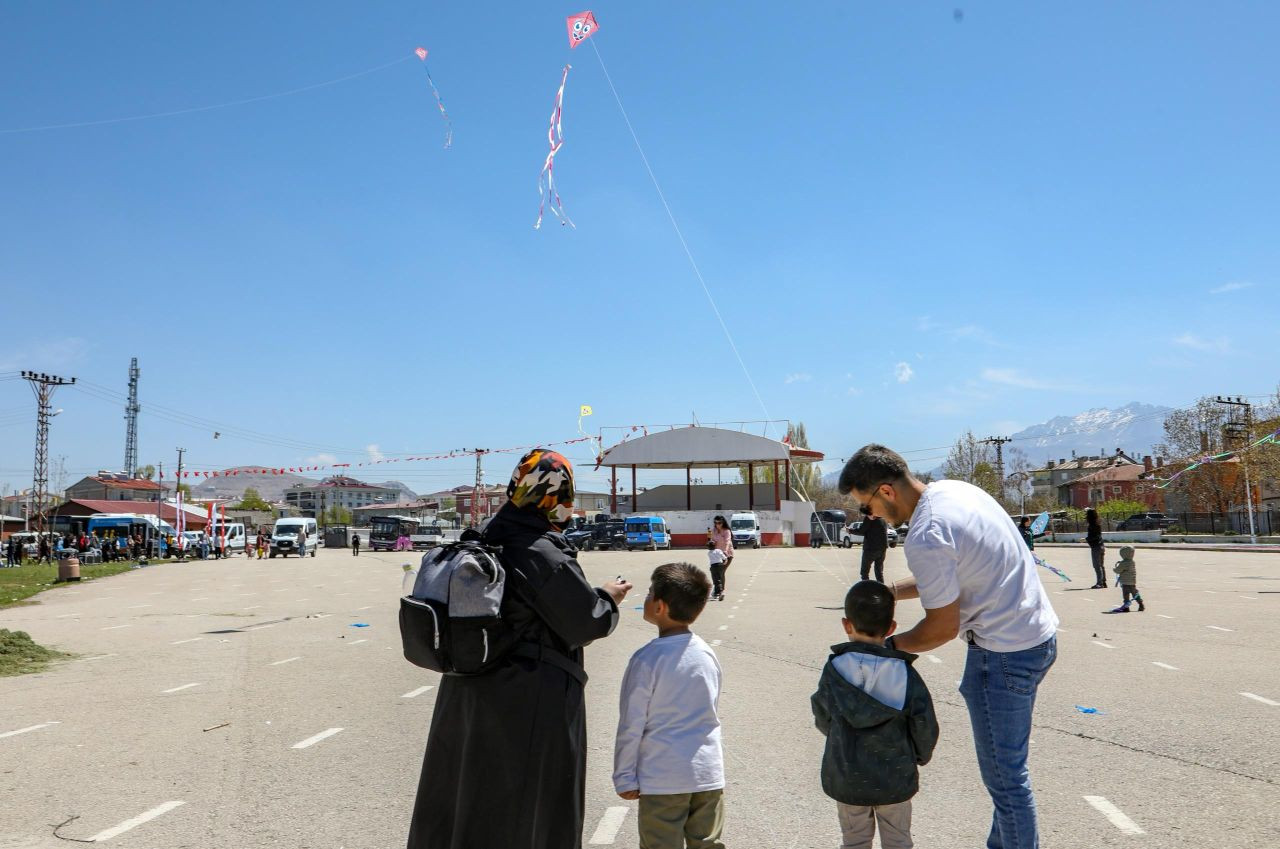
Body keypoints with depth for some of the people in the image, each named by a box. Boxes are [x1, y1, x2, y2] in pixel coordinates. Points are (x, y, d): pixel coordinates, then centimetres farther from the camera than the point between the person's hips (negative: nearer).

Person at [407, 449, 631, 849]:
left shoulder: (485, 543, 2)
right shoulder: (546, 556, -22)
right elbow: (584, 622, -15)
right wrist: (608, 598, 4)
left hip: (470, 690, 8)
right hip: (533, 701, -8)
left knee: (461, 792, 21)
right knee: (526, 806, 8)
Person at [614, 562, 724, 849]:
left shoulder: (646, 660, -16)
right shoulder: (708, 654, 0)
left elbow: (631, 727, -12)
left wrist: (624, 778, -1)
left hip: (663, 778, -5)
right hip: (709, 774, 5)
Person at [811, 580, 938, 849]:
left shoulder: (833, 671, -14)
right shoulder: (906, 675, -16)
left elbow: (823, 721, -2)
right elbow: (925, 727, -8)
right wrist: (921, 756, 13)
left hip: (846, 779, 0)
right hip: (895, 779, 0)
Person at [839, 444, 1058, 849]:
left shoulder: (925, 536, -25)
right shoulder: (955, 489, 4)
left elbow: (943, 627, -17)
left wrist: (886, 645, -3)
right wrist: (891, 591, 13)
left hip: (1004, 654, -10)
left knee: (1004, 775, 3)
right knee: (1009, 763, 22)